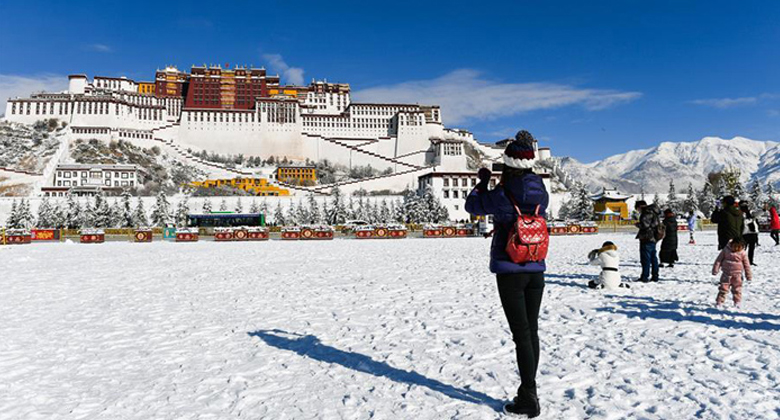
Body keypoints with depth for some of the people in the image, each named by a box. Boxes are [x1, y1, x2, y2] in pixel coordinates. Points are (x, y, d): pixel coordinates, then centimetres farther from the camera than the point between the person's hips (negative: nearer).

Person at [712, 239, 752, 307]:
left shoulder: (742, 254, -6)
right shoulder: (726, 250, -7)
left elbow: (746, 265, 3)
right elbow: (719, 260, -2)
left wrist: (749, 276, 5)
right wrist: (715, 270, -4)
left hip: (737, 275, 0)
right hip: (726, 274, 0)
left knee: (737, 289, 7)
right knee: (723, 288, 3)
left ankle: (737, 302, 20)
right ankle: (719, 302, 8)